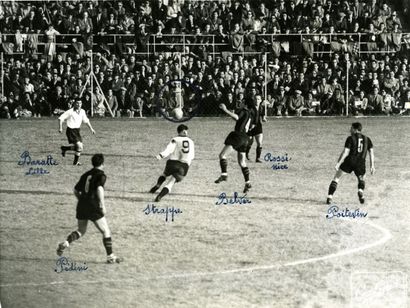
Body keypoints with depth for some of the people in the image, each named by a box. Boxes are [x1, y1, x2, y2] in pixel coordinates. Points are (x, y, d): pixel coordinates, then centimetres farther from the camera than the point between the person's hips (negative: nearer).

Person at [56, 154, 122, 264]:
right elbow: (99, 189, -22)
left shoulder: (86, 174, 17)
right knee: (106, 231, 4)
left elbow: (76, 190, 22)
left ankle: (66, 243, -3)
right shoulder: (101, 175, -4)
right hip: (93, 207, -6)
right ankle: (110, 256, 3)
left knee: (81, 231, 21)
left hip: (81, 206, 6)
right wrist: (102, 205, -20)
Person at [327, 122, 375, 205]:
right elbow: (371, 152, 7)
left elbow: (345, 152, -10)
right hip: (361, 163, 3)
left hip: (349, 161, -3)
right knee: (361, 180, 25)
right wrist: (372, 166, 9)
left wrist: (338, 164, -11)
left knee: (336, 178, 7)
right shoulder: (367, 139, 10)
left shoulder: (350, 139, -2)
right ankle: (360, 191, -9)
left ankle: (329, 197, -4)